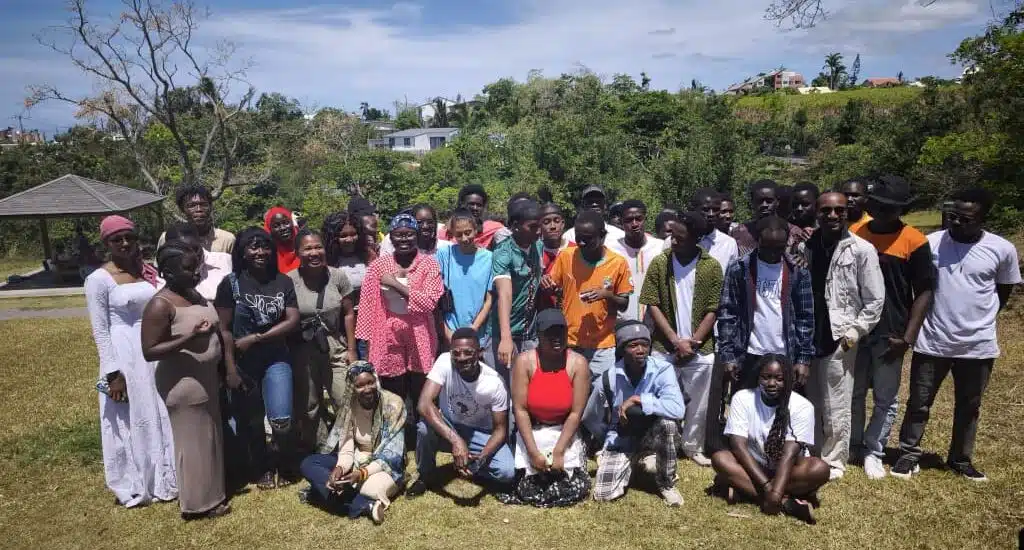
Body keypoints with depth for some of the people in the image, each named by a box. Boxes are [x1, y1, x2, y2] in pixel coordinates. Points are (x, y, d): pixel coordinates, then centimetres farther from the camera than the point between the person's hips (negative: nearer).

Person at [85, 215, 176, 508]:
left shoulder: (148, 272, 6)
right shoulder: (99, 279, -9)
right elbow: (100, 331, -10)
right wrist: (113, 373, -14)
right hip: (125, 357, -5)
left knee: (160, 416, 14)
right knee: (130, 420, 7)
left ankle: (165, 478, 30)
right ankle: (134, 486, 23)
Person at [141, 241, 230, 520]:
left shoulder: (193, 293, 5)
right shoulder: (161, 305, -21)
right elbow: (149, 351, -23)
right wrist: (189, 339, -30)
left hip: (206, 379, 9)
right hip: (184, 384, -9)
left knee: (209, 437, 19)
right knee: (193, 441, 4)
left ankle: (210, 493, 35)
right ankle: (198, 502, 20)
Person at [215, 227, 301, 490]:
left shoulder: (283, 282, 1)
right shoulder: (231, 283, -4)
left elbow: (293, 321, -6)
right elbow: (224, 329, -6)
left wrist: (256, 338, -13)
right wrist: (230, 368, -11)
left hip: (276, 359, 1)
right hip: (243, 363, 0)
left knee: (281, 420, -8)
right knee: (251, 421, 11)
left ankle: (283, 467, 18)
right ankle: (262, 469, 32)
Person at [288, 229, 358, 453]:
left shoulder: (338, 276, -4)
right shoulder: (290, 280, -8)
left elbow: (348, 314, 3)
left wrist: (351, 350, 2)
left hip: (335, 348, 1)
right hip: (303, 352, 0)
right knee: (308, 408, 13)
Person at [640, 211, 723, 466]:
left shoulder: (712, 267, -3)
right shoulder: (659, 263, -3)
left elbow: (712, 311, -2)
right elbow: (653, 306, -5)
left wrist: (693, 342, -9)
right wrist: (676, 341, -11)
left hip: (701, 349, 1)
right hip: (664, 348, 0)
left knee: (698, 402, 10)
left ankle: (693, 446, 28)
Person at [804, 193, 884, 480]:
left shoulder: (862, 250, -8)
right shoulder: (806, 245, 4)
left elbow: (875, 301, -6)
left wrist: (852, 335, -9)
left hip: (838, 340, -4)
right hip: (807, 339, 4)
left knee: (835, 410, 5)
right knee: (808, 405, 13)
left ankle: (833, 461, 21)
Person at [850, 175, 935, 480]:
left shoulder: (914, 242, -7)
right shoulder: (853, 234, 0)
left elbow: (924, 293, -6)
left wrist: (907, 338, -10)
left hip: (890, 334, -2)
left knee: (886, 399, 9)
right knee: (853, 393, 14)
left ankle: (873, 451, 25)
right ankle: (853, 445, 30)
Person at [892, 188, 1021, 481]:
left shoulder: (1002, 249, -6)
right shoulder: (931, 242, -8)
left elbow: (1004, 290, 11)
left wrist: (980, 318, 7)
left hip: (978, 345, 1)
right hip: (932, 342, -1)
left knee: (968, 407, 17)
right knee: (919, 403, 8)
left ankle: (961, 459, 33)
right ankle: (908, 455, 22)